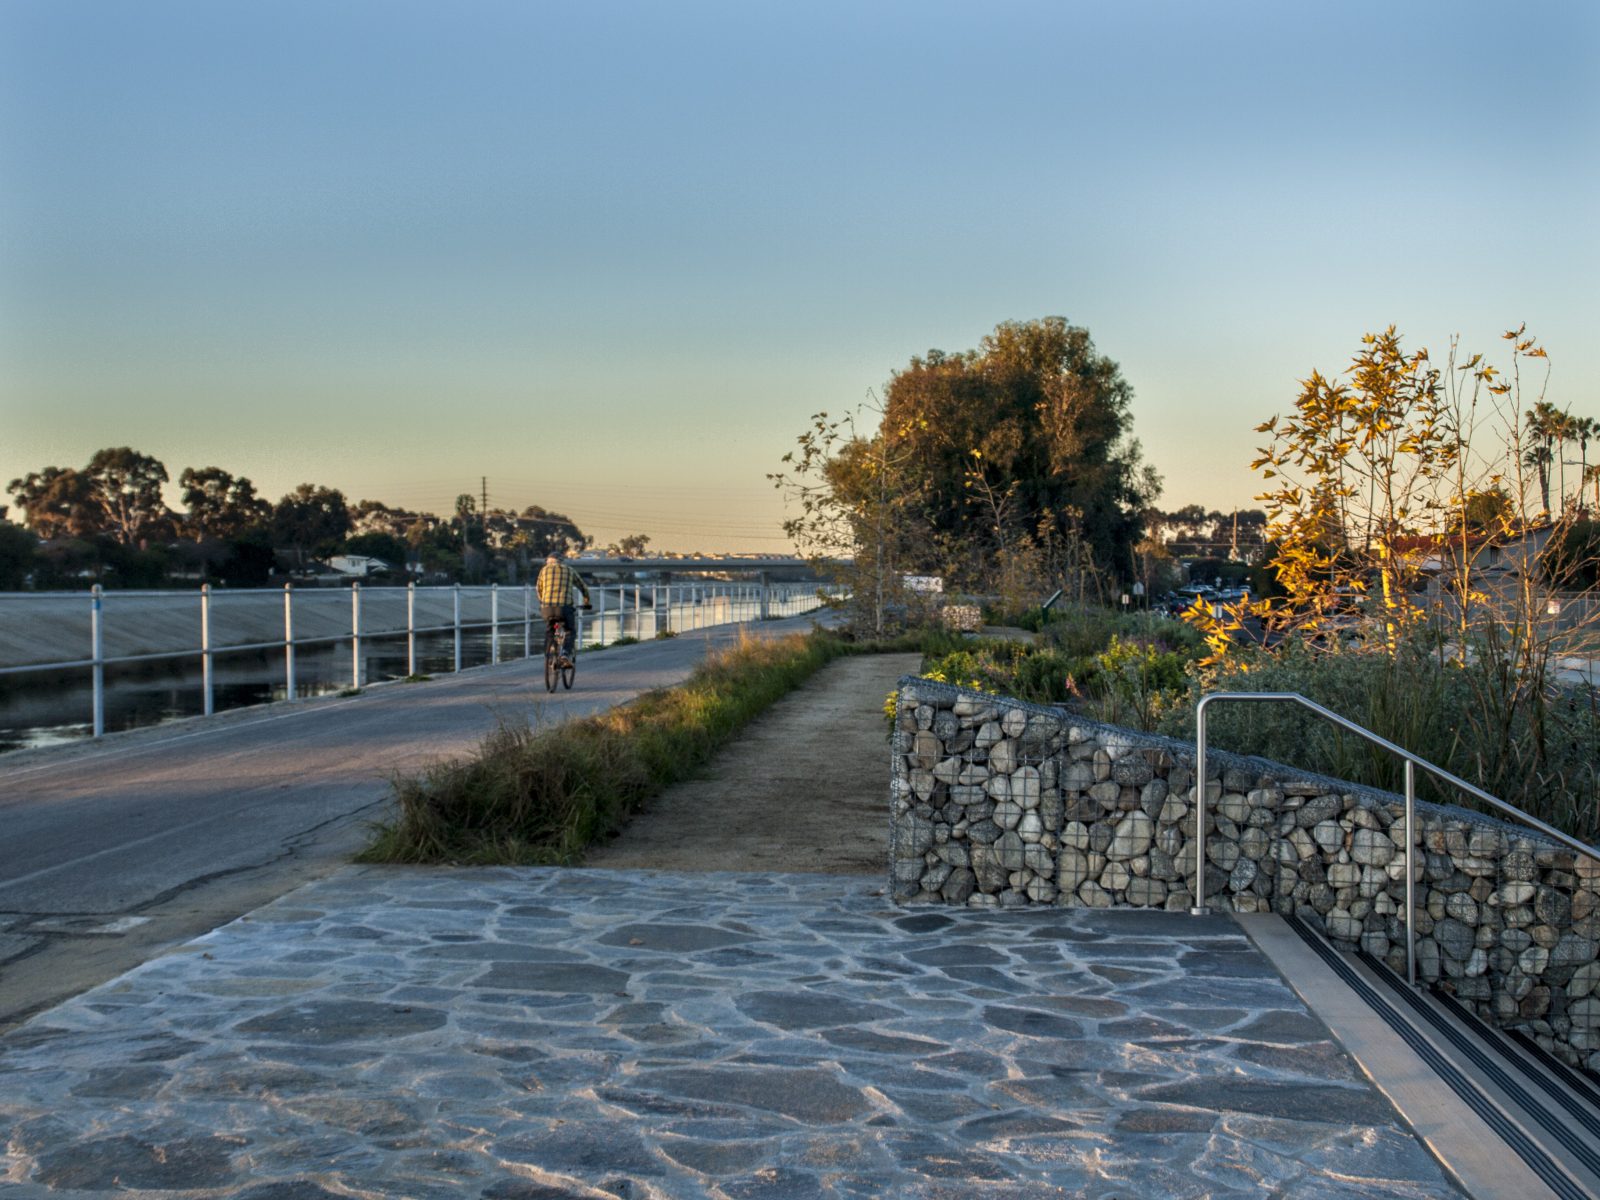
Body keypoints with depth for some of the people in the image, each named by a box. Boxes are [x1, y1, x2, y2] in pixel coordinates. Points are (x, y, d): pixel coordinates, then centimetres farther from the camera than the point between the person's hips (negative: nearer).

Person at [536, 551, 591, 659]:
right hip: (565, 606, -1)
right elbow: (583, 587, 25)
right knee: (571, 631, 14)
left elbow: (539, 588, 25)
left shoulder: (545, 570, 15)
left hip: (548, 607, 1)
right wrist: (586, 602, 41)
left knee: (549, 632, 21)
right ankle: (566, 653, -9)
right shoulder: (570, 570, 17)